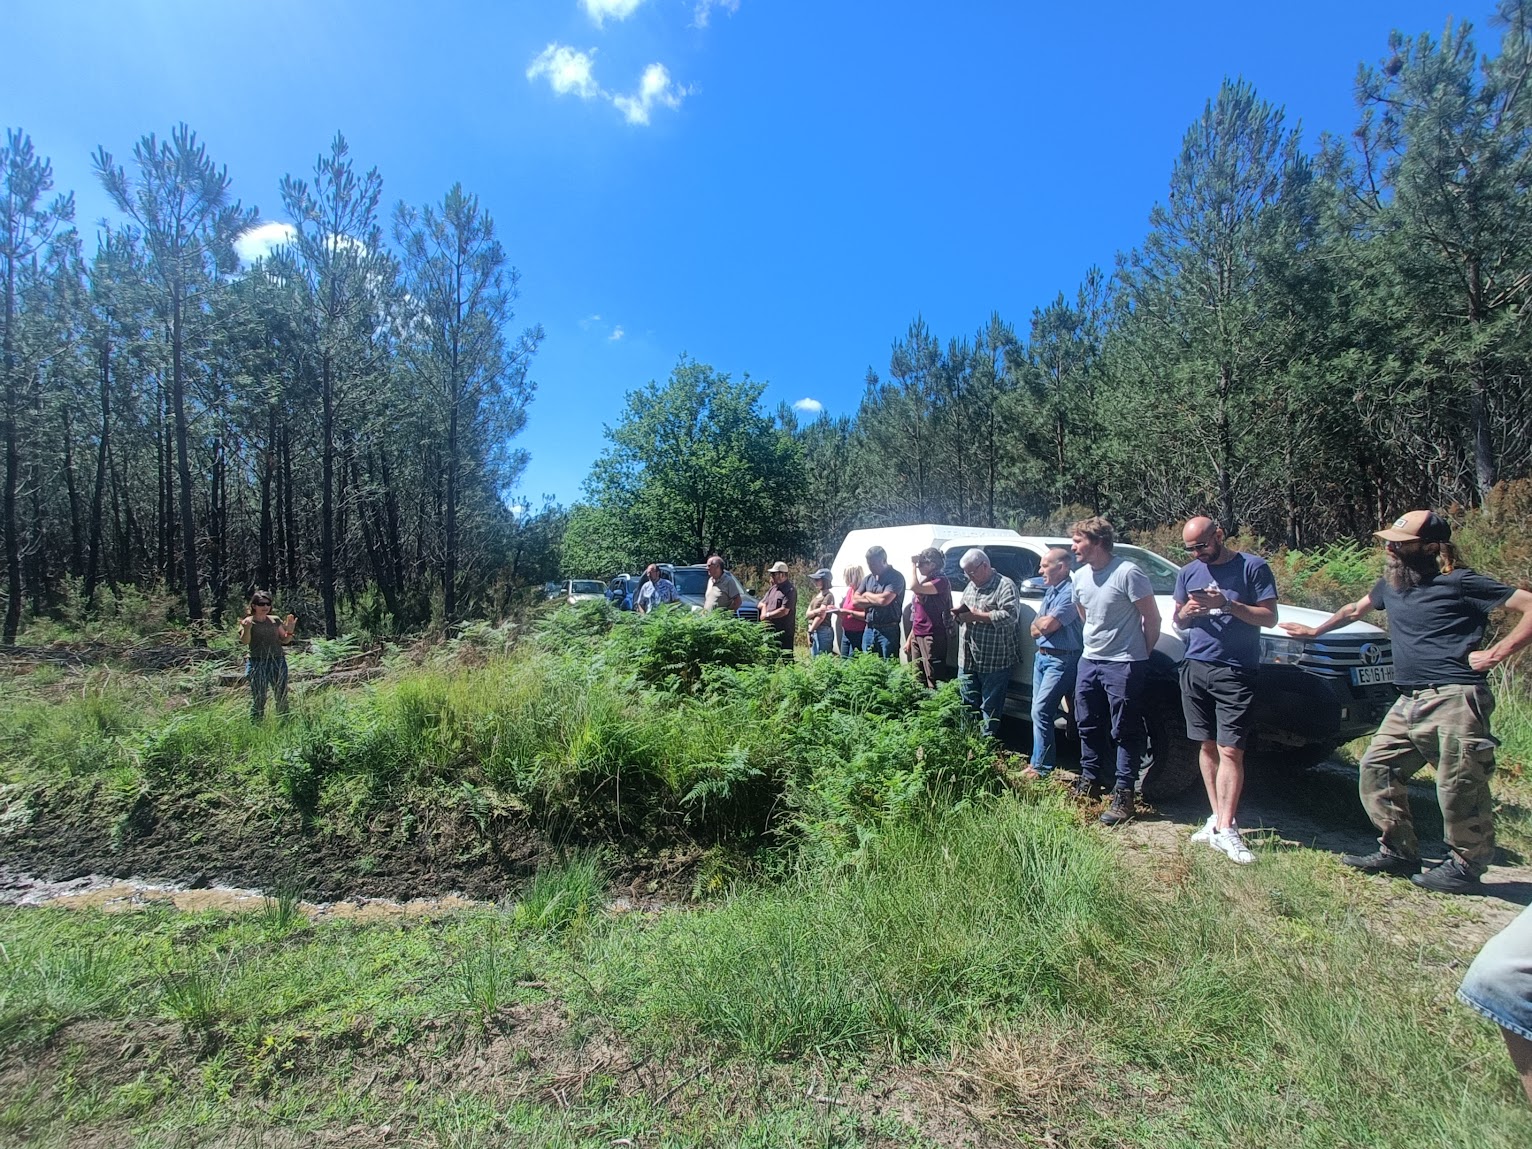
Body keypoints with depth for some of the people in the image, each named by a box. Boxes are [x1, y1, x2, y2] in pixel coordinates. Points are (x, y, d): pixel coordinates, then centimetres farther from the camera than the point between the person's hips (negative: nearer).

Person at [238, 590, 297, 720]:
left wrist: (290, 630, -6)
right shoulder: (248, 622, 0)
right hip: (258, 663, -4)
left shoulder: (275, 621, 11)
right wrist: (247, 629, -31)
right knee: (258, 699, -4)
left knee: (282, 697, 6)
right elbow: (244, 642, -12)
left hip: (278, 662, 4)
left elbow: (284, 640, 14)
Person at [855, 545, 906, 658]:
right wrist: (875, 601, -8)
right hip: (869, 629, 6)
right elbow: (855, 600, 7)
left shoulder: (895, 577, -8)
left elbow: (884, 599, -21)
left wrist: (867, 595, -2)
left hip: (888, 631, -6)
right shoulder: (868, 579, 14)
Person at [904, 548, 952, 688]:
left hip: (932, 637, -9)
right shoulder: (924, 582, 17)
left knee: (933, 681, -8)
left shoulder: (940, 581, -10)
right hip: (917, 636, 9)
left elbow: (914, 587, -25)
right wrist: (909, 638, 19)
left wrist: (912, 564, -12)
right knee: (917, 679, 10)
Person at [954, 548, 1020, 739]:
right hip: (967, 659, 8)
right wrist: (959, 611, 5)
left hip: (994, 661, -8)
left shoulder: (1005, 585, -10)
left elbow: (1011, 615, -23)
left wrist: (976, 616, -20)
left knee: (990, 709, 1)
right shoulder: (971, 586, 16)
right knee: (968, 705, 15)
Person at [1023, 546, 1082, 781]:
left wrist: (1038, 622, -2)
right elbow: (1035, 629, 14)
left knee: (1040, 711, -10)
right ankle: (1040, 762, 21)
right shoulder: (1050, 591, 14)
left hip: (1060, 661, -9)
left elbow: (1048, 624, -25)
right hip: (1041, 656, 9)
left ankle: (1041, 767, -2)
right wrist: (1039, 626, -9)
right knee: (1041, 711, 12)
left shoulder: (1070, 592, -16)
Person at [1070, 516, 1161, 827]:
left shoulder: (1128, 574, -16)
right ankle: (1090, 780, 31)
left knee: (1126, 732, 1)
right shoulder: (1079, 577, 6)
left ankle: (1123, 795, 10)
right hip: (1089, 661, 8)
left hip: (1123, 664, -7)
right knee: (1088, 725, 16)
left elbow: (1152, 618, -11)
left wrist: (1141, 653, -3)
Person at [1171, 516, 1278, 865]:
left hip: (1235, 673, -5)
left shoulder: (1253, 567, -3)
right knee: (1207, 747, 8)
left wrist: (1228, 605, -20)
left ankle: (1225, 829, -4)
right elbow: (1177, 620, 18)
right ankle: (1217, 817, 16)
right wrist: (1187, 612, -5)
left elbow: (1270, 616, -6)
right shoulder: (1188, 572, 12)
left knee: (1230, 751, -7)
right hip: (1195, 667, 5)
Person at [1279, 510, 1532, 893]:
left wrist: (1497, 653, -13)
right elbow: (1354, 610, 33)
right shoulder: (1391, 582, 15)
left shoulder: (1459, 583, -7)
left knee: (1460, 789, -2)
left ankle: (1465, 867, 16)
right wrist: (1315, 631, 35)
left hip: (1454, 700, -8)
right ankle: (1398, 850, 20)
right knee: (1377, 770, 8)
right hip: (1409, 702, 8)